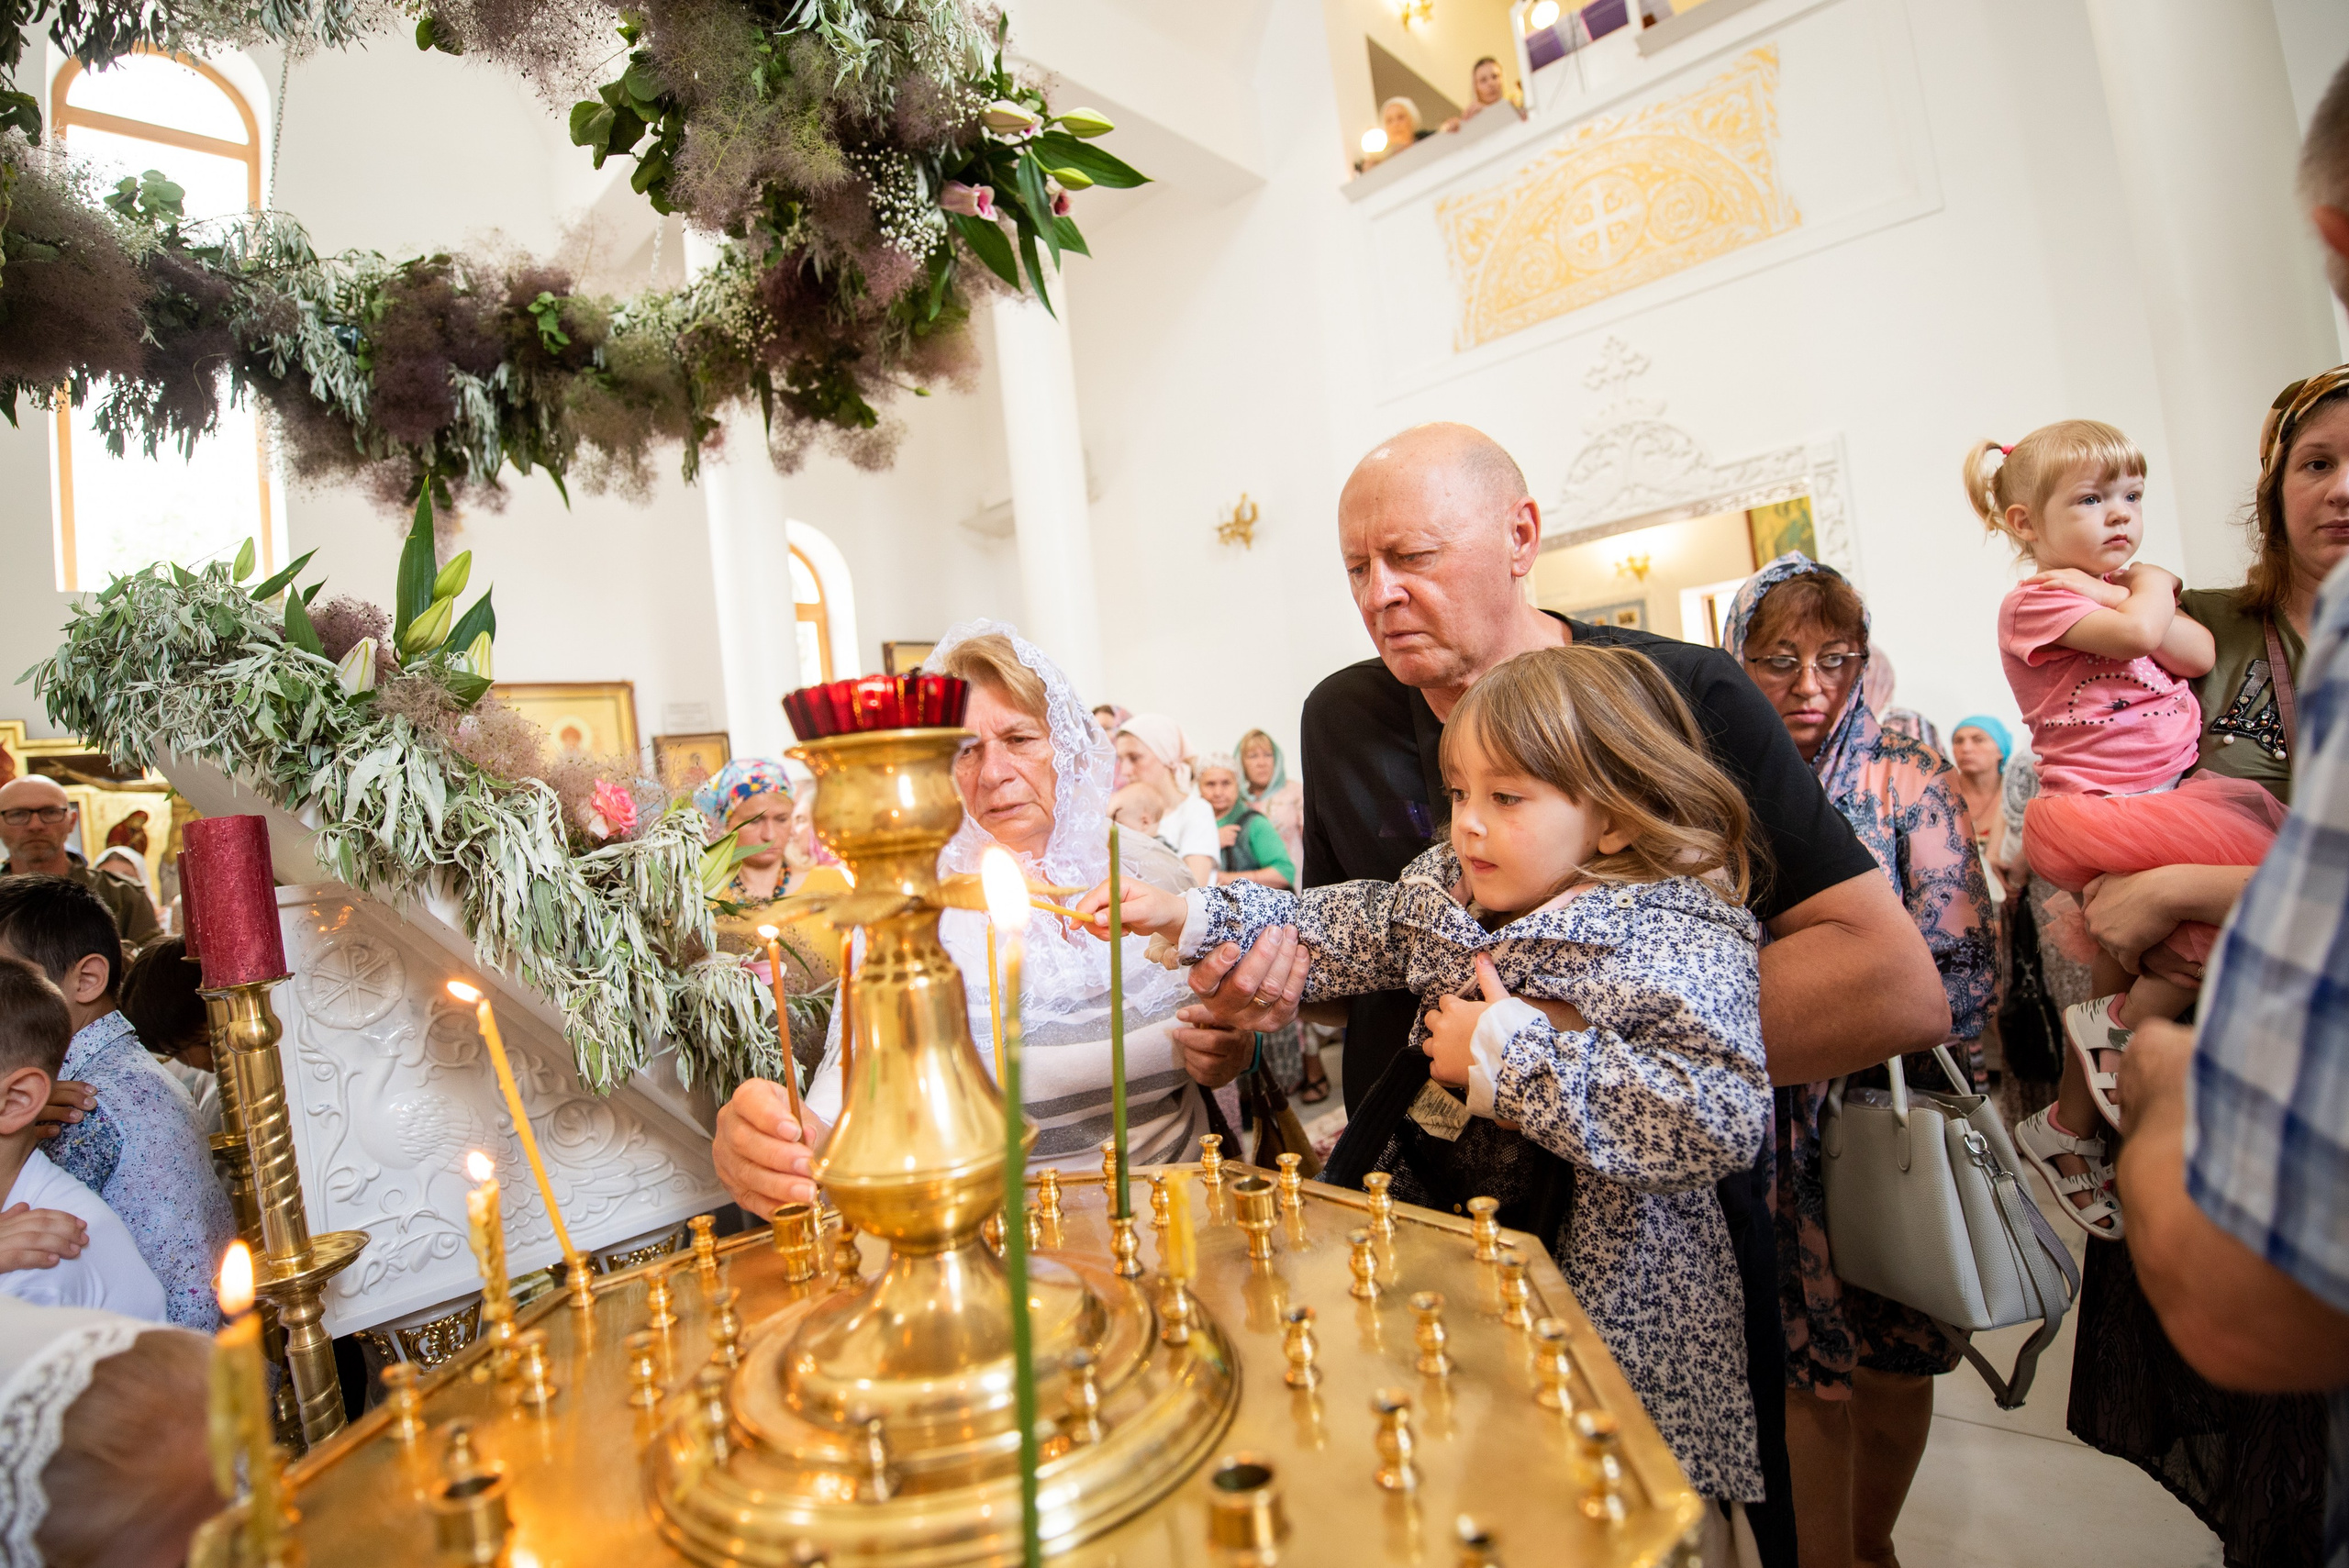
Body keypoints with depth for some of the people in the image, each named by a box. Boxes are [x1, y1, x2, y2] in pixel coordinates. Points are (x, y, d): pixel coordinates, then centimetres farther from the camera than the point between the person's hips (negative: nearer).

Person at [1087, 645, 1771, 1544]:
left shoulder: (1681, 941, -19)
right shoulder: (1444, 885, 1)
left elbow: (1724, 1118, -32)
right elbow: (1350, 930, 7)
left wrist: (1509, 1056, -27)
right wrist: (1185, 915, -3)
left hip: (1606, 1297, -5)